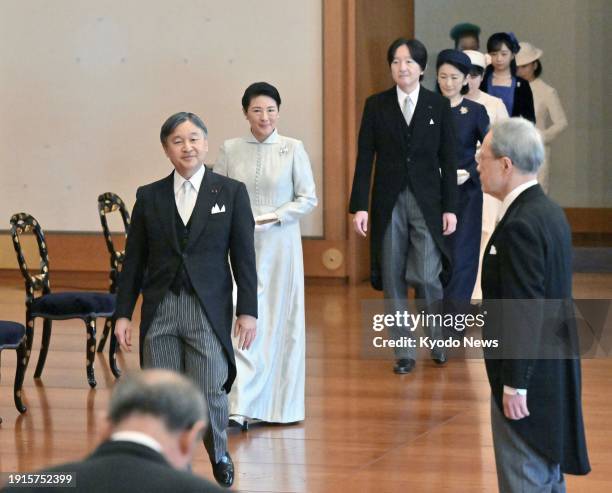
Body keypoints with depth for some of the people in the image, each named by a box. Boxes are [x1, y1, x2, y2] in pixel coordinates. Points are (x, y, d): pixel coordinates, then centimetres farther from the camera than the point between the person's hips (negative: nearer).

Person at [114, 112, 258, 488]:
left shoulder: (231, 192, 2)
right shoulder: (149, 197, 7)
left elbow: (244, 257, 1)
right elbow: (134, 260, 9)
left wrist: (248, 311, -5)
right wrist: (123, 313, 5)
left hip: (208, 308, -2)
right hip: (160, 307, 2)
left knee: (210, 391, -3)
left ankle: (219, 454, 25)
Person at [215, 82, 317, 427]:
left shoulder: (293, 149, 0)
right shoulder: (230, 149, 3)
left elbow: (308, 198, -1)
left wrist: (272, 217, -12)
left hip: (280, 246, 0)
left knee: (281, 321, 6)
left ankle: (279, 404, 19)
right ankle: (242, 407, -10)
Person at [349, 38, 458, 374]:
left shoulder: (439, 106, 2)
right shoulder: (376, 106, 3)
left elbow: (448, 160, 3)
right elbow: (365, 158, 2)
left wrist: (450, 208, -2)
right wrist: (359, 206, -4)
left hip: (427, 201, -1)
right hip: (389, 203, 1)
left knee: (424, 276, -9)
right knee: (393, 279, 2)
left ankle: (439, 334, 19)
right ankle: (404, 352, 12)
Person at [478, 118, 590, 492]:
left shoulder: (521, 226, -22)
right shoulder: (549, 212, 9)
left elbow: (524, 313, -24)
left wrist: (514, 386, -20)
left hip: (530, 376, -10)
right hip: (553, 371, 10)